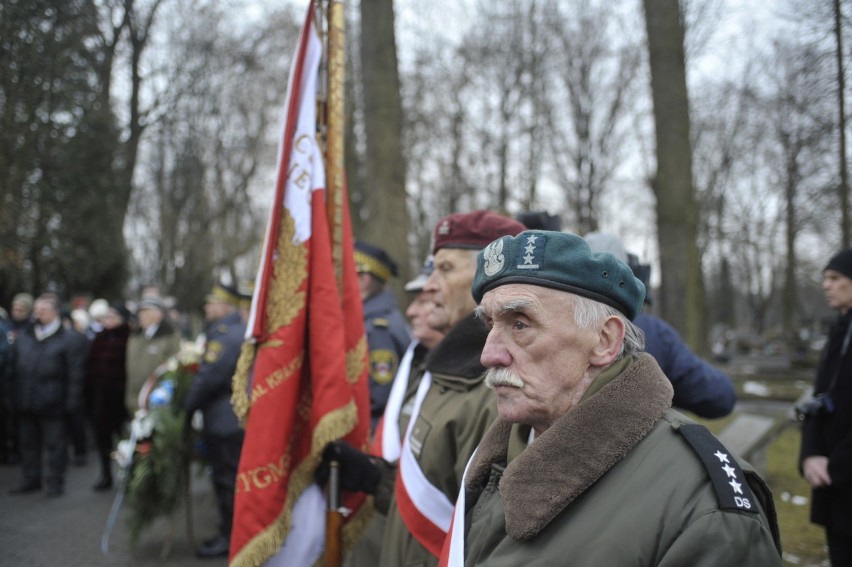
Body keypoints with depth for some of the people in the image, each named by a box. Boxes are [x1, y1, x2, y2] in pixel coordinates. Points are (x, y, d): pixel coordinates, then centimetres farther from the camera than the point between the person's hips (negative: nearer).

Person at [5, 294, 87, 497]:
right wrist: (13, 396, 8)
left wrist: (71, 403, -12)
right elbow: (11, 368, 15)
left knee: (55, 443, 2)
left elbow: (75, 374, -7)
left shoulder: (68, 340, -5)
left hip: (52, 404, -5)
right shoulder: (22, 337, 10)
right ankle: (31, 479, 26)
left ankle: (55, 482, 12)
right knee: (28, 442, 14)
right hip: (26, 404, 5)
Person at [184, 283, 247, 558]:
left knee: (226, 477, -1)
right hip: (240, 418, 10)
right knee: (237, 477, 16)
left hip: (224, 421, -10)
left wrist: (186, 407, -11)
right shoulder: (241, 331, 14)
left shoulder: (224, 334, -17)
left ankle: (229, 536, 6)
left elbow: (208, 377, -22)